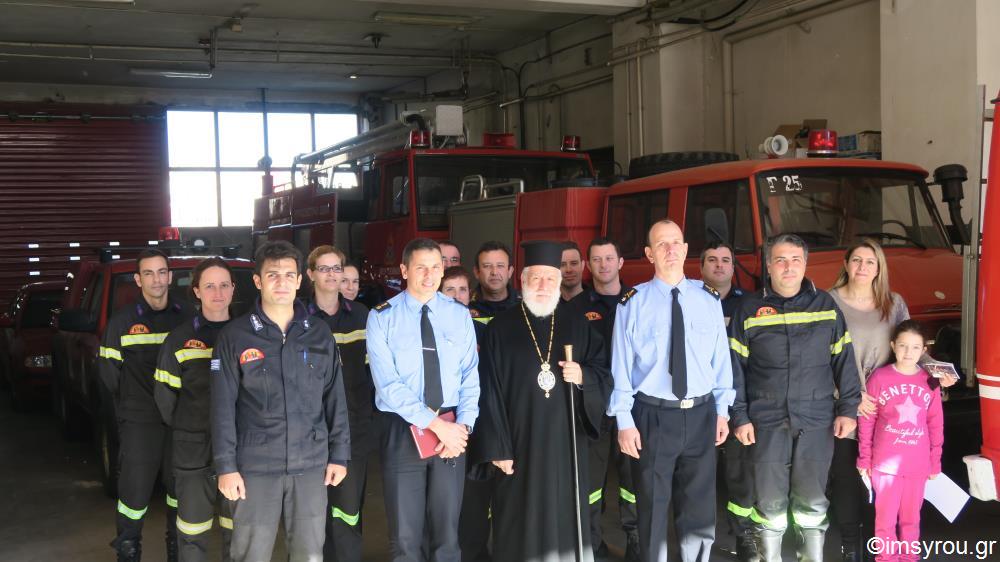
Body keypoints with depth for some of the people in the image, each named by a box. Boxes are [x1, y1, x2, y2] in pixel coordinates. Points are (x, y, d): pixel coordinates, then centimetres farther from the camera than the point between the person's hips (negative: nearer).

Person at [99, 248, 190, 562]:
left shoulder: (186, 318, 7)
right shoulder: (123, 321, 0)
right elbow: (108, 372, 4)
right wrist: (125, 406, 5)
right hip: (139, 423, -3)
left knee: (179, 490, 12)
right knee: (134, 492, -5)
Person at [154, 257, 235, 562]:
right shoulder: (179, 339, 1)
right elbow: (164, 395, 4)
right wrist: (183, 430, 4)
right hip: (193, 452, -1)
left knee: (237, 533, 11)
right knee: (192, 535, 4)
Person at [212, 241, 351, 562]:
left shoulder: (319, 333, 7)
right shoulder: (235, 336, -2)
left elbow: (335, 398, 9)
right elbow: (223, 407, -3)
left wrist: (339, 454, 6)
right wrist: (225, 466, -7)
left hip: (311, 464, 2)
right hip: (256, 466, -2)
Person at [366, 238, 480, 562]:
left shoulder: (460, 316, 5)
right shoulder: (383, 318, -5)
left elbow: (470, 377, 4)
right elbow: (388, 384, -13)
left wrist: (462, 426, -12)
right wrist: (437, 424, -18)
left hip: (453, 431, 3)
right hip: (403, 431, -2)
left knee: (447, 532, 12)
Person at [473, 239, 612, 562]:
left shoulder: (576, 323, 7)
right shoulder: (501, 328, -1)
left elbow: (605, 374, 10)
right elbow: (491, 392, -4)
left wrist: (583, 376, -13)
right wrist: (498, 448, -9)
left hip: (566, 441, 2)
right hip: (520, 443, -2)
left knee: (565, 519, 7)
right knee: (522, 524, 3)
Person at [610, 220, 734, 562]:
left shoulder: (708, 300, 4)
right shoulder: (633, 303, -6)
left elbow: (720, 358, 7)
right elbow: (621, 365, -7)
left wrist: (722, 410, 6)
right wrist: (625, 421, -10)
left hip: (700, 415, 3)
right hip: (653, 416, -3)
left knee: (700, 507, 13)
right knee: (653, 507, 10)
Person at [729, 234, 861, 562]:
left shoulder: (826, 305, 5)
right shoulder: (749, 308, 1)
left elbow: (843, 360, 7)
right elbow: (735, 368, 0)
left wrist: (848, 408, 2)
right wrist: (739, 417, -4)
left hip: (817, 423, 1)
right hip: (767, 423, -1)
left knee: (812, 500, 8)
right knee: (770, 501, 6)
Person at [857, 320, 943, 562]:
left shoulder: (930, 381, 1)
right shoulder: (879, 377, -7)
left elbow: (936, 425, 7)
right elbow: (866, 421, -3)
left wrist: (935, 462, 8)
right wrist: (864, 459, -1)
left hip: (918, 465, 2)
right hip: (885, 463, -2)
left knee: (911, 517, 15)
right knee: (886, 517, 5)